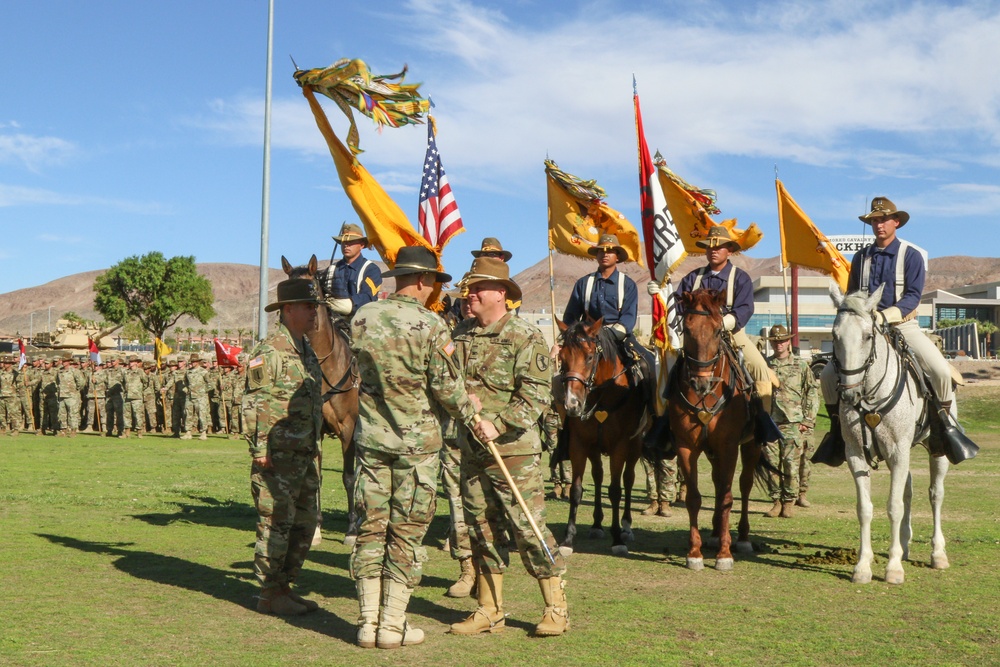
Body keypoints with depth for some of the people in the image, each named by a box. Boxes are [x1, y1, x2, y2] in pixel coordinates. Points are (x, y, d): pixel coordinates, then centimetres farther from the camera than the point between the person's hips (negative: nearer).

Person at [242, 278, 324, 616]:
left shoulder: (307, 351, 15)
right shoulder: (269, 352, -12)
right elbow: (254, 405, -14)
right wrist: (260, 450, -17)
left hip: (307, 455, 9)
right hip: (278, 457, -9)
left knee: (304, 525, 12)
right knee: (276, 524, -2)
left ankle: (285, 586, 23)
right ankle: (270, 594, 9)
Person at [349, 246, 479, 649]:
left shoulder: (362, 318, 1)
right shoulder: (431, 325, -11)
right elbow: (446, 387, -10)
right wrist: (472, 418, 6)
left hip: (371, 438, 4)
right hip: (416, 442, -4)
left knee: (370, 529, 10)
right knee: (406, 533, 5)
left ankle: (368, 623, 14)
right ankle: (392, 625, 10)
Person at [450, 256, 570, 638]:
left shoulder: (525, 338, -7)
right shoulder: (461, 335, 10)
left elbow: (536, 396, -14)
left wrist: (498, 424, -22)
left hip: (514, 450, -6)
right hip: (472, 450, 6)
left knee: (528, 526, -3)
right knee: (481, 528, 11)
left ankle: (556, 609, 9)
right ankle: (489, 611, 22)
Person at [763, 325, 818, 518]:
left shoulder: (801, 365, 4)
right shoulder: (765, 365, 9)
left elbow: (812, 394, 5)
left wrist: (807, 420, -2)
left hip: (793, 423, -2)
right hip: (770, 422, 2)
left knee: (791, 463, -2)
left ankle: (789, 502, 8)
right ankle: (777, 501, 11)